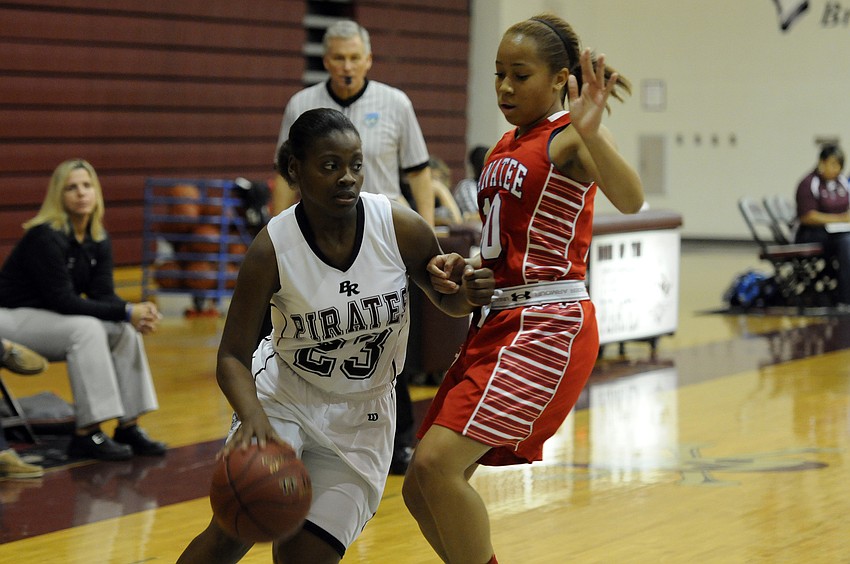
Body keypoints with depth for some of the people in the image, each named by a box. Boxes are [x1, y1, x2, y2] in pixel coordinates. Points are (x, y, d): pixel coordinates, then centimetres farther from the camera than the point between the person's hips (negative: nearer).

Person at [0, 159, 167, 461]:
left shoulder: (98, 240, 2)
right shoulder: (45, 237, -22)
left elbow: (103, 295, -2)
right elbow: (62, 300, -26)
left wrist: (137, 315, -24)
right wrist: (126, 312, -27)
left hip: (53, 318, 8)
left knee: (126, 331, -12)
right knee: (86, 329, -32)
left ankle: (129, 426, -7)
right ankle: (87, 434, -29)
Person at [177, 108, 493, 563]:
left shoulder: (400, 228, -16)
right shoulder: (272, 249, -21)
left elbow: (445, 300, 2)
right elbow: (232, 357, -16)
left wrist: (467, 295, -22)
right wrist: (252, 416, -36)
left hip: (361, 415, 2)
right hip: (283, 396, -1)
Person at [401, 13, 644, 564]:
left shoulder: (569, 137, -9)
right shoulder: (506, 147, 16)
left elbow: (630, 199, -30)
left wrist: (591, 132, -46)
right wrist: (460, 269, 4)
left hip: (547, 327, -9)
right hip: (496, 322, 9)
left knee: (437, 463, -20)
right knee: (422, 488, 8)